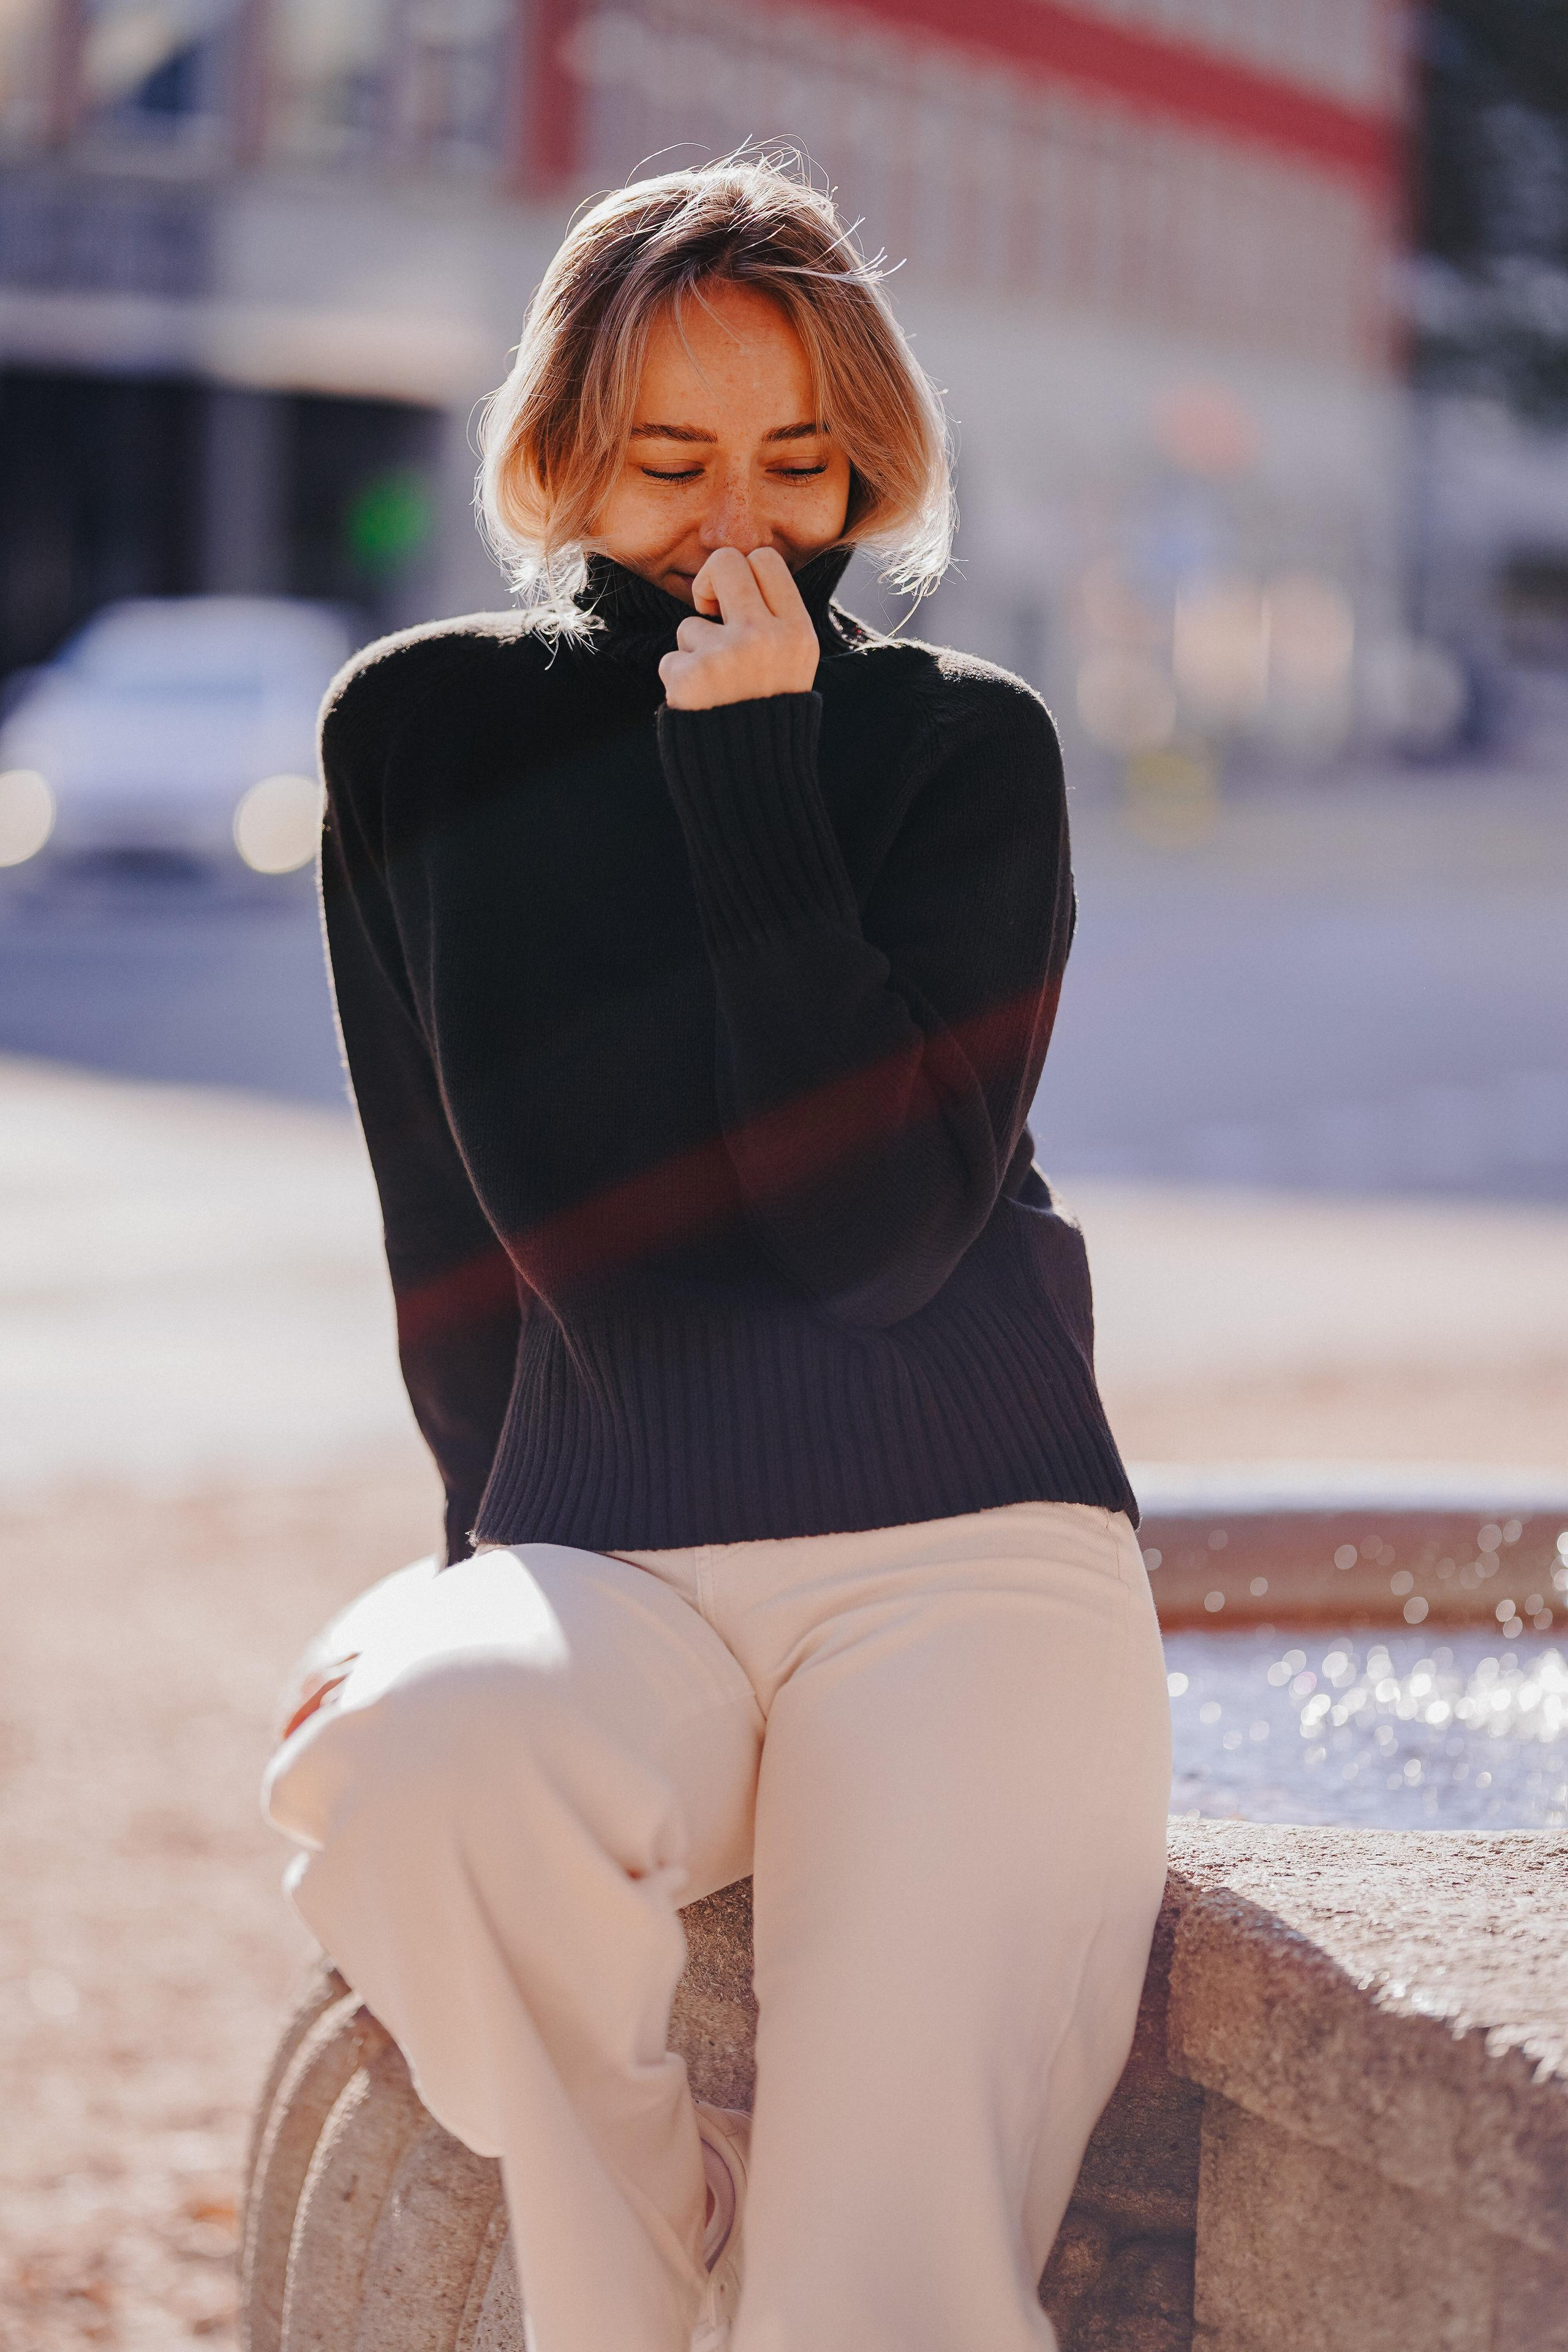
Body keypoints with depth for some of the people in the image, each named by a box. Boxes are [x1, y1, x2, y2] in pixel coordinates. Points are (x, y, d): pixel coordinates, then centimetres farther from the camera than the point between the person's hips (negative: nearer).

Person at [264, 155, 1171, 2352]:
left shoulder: (964, 745, 2)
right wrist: (494, 1567, 9)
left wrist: (751, 776, -11)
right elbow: (462, 1239, 13)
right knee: (416, 1756, -35)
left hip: (963, 1546, -2)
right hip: (600, 1568, 2)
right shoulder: (421, 735, 7)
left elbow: (877, 1226, -11)